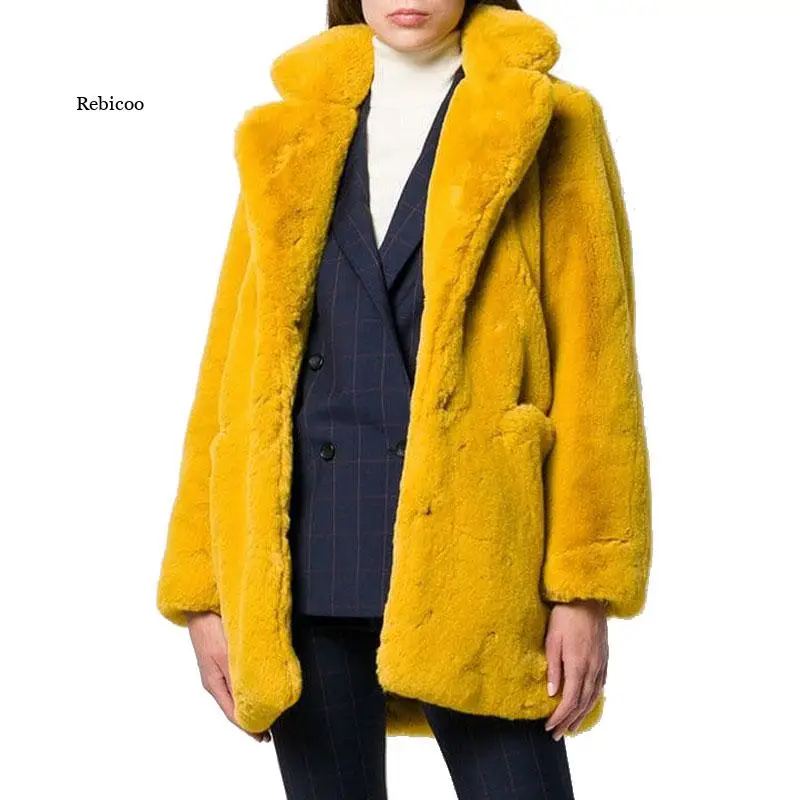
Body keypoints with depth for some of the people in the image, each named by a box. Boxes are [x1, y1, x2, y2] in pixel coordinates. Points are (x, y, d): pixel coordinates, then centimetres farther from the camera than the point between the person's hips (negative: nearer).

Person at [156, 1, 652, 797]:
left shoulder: (548, 124, 5)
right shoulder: (288, 135, 14)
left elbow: (594, 360, -1)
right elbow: (234, 365, 11)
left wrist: (586, 586, -8)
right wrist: (205, 585, 5)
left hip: (472, 553, -3)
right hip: (303, 560, 3)